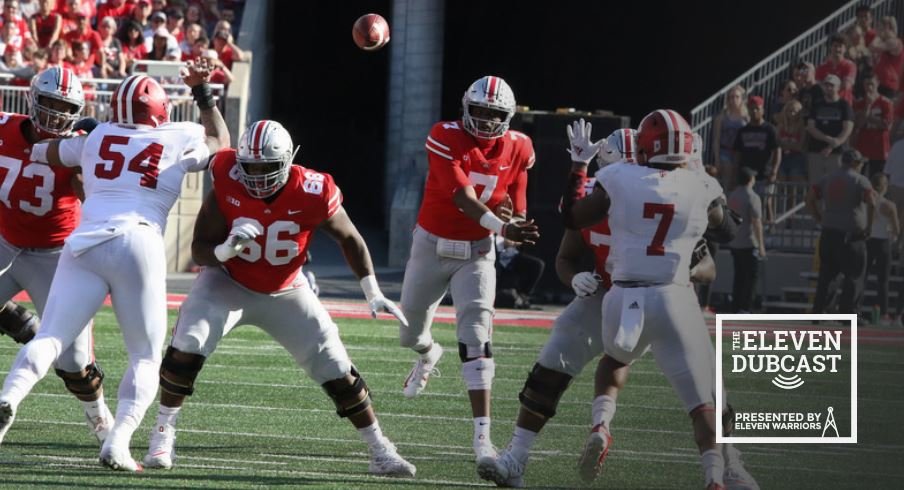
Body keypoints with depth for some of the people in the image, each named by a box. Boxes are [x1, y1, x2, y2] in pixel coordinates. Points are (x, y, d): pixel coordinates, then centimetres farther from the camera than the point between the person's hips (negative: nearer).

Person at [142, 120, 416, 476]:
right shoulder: (227, 186, -25)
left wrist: (373, 294, -11)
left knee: (335, 369, -2)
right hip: (228, 284, 0)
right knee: (186, 347, -22)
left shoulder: (312, 195, -26)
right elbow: (200, 251, -18)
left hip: (285, 293, 0)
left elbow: (349, 239, -7)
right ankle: (163, 434, -6)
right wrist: (227, 249, -40)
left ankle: (380, 450, 11)